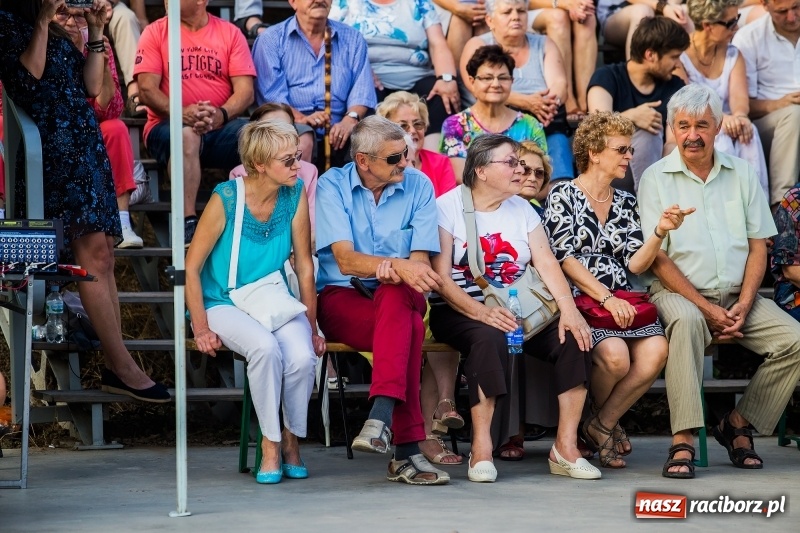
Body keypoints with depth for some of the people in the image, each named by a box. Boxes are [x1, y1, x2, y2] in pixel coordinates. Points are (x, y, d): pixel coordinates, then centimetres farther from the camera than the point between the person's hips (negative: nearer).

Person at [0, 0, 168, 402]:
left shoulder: (59, 32, 22)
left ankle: (116, 368, -1)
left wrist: (96, 33, 12)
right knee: (92, 252, -15)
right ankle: (123, 367, -16)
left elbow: (91, 87, 17)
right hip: (53, 144, -8)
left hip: (85, 140, 8)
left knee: (103, 253, 1)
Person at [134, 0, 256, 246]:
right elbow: (147, 89, -4)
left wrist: (221, 114, -19)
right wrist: (182, 113, -21)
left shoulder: (230, 34, 9)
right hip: (168, 125, -2)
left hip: (220, 126, 2)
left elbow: (245, 90, 2)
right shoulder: (155, 32, 6)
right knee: (186, 134, -37)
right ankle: (188, 224, -39)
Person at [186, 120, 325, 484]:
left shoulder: (295, 194, -4)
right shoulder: (226, 199, -15)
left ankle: (292, 439, -3)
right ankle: (270, 444, -17)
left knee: (302, 356, -29)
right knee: (265, 347, -35)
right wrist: (201, 328, -13)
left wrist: (311, 328, 3)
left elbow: (304, 264, 3)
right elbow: (191, 267, -8)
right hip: (224, 303, -3)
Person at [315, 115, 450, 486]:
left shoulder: (418, 185, 2)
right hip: (342, 299, -2)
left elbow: (420, 262, -5)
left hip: (400, 299, 2)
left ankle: (381, 416, -50)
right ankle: (407, 447, -42)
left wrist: (393, 272, -28)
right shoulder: (332, 185, -4)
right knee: (409, 329, -35)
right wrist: (399, 265, -34)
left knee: (395, 294, -38)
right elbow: (346, 260, -16)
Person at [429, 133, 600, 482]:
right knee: (490, 338, -37)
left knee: (574, 337, -19)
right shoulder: (448, 208, -3)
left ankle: (565, 446, -15)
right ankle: (481, 450, -33)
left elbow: (546, 263, 2)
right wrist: (482, 312, -28)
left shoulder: (522, 209, 14)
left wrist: (568, 309, -16)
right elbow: (441, 278, -12)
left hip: (518, 309, 5)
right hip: (459, 311, -5)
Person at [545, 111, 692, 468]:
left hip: (621, 301, 5)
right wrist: (606, 299, -17)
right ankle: (602, 421, 1)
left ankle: (602, 424, -6)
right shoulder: (563, 195, 2)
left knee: (655, 351, -25)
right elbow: (565, 259, -8)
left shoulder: (626, 203, 19)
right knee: (615, 355, -32)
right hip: (580, 301, -5)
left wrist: (660, 232, -7)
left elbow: (635, 264, 10)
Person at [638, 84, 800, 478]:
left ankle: (739, 423, -1)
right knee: (687, 322, -38)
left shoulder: (741, 174, 11)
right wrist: (706, 307, -15)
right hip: (680, 293, -4)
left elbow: (758, 246, 8)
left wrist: (744, 304, -9)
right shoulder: (656, 178, 0)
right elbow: (658, 258, -5)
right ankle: (682, 442, -40)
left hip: (738, 296, 4)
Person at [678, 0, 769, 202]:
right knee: (721, 139, -35)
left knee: (748, 132, -29)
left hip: (725, 126, 4)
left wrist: (739, 115, -33)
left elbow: (739, 95, -8)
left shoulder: (733, 55, 9)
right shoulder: (679, 54, -7)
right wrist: (722, 118, -36)